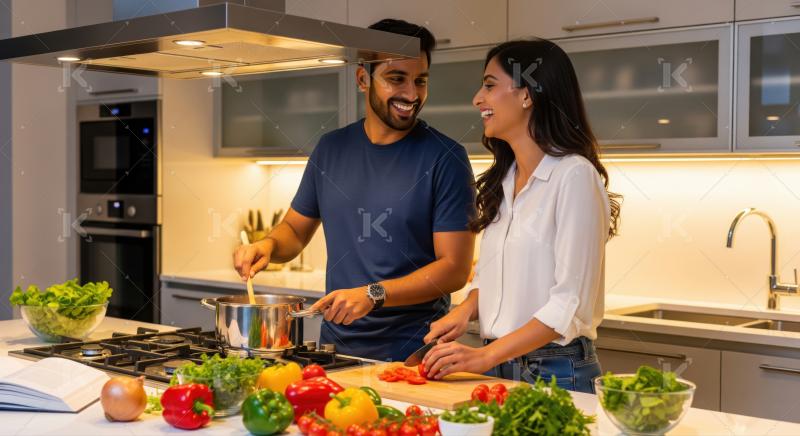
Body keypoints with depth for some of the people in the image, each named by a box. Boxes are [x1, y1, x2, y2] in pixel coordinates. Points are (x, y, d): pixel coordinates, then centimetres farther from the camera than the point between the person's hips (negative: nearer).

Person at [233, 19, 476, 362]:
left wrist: (373, 294, -23)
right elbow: (295, 230, 17)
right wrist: (268, 245, -5)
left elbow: (455, 268, -13)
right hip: (335, 344, 4)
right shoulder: (331, 149, 6)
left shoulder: (445, 158, -9)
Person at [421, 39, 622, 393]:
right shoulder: (503, 180, 10)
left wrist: (486, 355, -22)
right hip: (495, 368, 7)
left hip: (555, 373, -7)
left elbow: (571, 305, -19)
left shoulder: (574, 176, -14)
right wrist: (464, 311, -2)